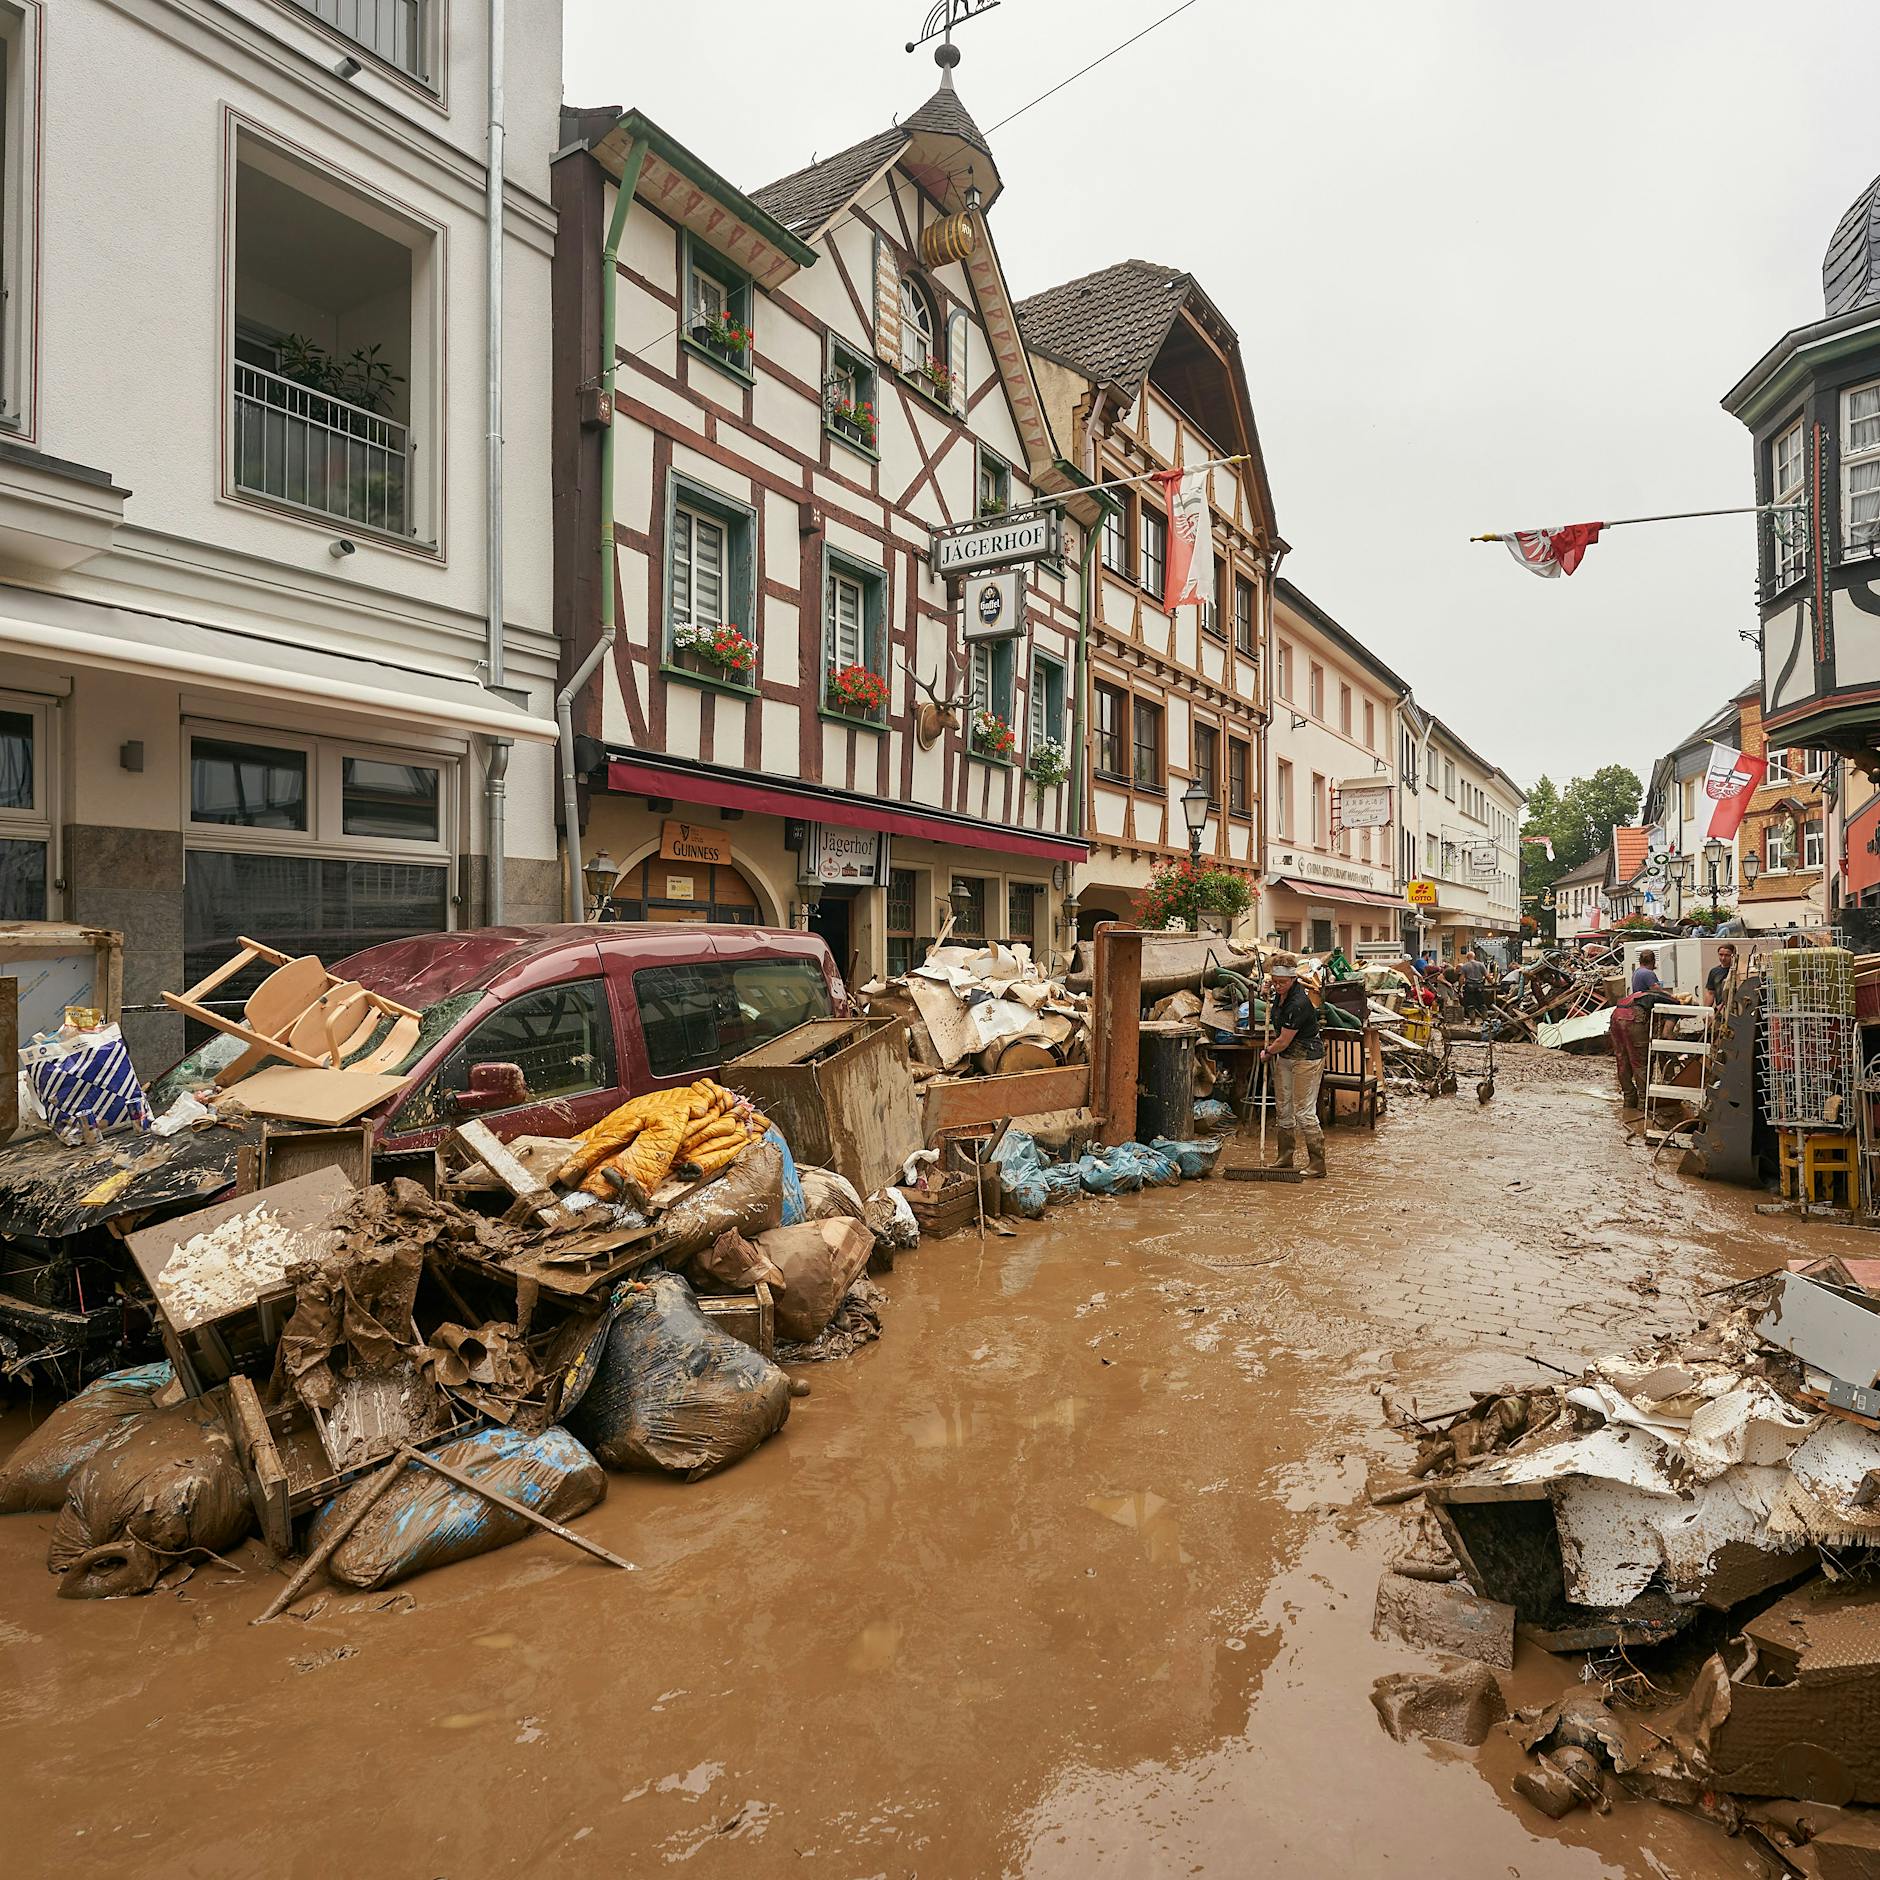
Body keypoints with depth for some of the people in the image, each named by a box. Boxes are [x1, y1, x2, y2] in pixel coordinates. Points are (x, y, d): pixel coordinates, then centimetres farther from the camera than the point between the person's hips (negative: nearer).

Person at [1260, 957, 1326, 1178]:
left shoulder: (1298, 1004, -27)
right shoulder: (1281, 993, -1)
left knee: (1304, 1113, -8)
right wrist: (1268, 992, 6)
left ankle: (1317, 1168, -1)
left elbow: (1284, 1041, -20)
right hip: (1284, 1057, 9)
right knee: (1283, 1110, 13)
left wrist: (1267, 1052, 0)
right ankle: (1283, 1161, 22)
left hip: (1307, 1058, -9)